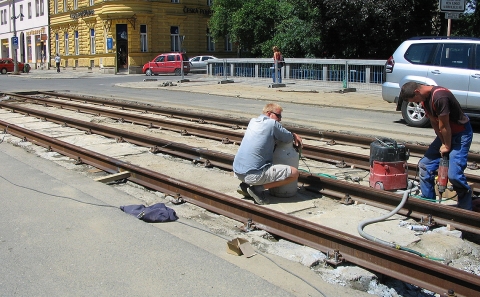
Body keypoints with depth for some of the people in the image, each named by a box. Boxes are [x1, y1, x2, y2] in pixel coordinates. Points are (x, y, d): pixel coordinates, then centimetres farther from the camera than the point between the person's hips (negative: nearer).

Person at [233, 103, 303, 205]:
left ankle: (245, 185, 16)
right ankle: (258, 188, -5)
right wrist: (294, 136, 29)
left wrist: (293, 135, 22)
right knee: (294, 173, -5)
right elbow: (289, 139, 5)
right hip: (253, 175, -9)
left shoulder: (253, 121, 16)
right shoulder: (272, 124, -6)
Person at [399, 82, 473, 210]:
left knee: (454, 174, -18)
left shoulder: (439, 97, -30)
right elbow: (435, 123, 1)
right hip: (445, 134, 9)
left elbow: (444, 126, -23)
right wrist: (443, 143, -4)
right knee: (425, 165, 7)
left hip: (461, 134, -9)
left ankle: (466, 210, 1)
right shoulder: (424, 98, -1)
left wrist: (447, 146, -12)